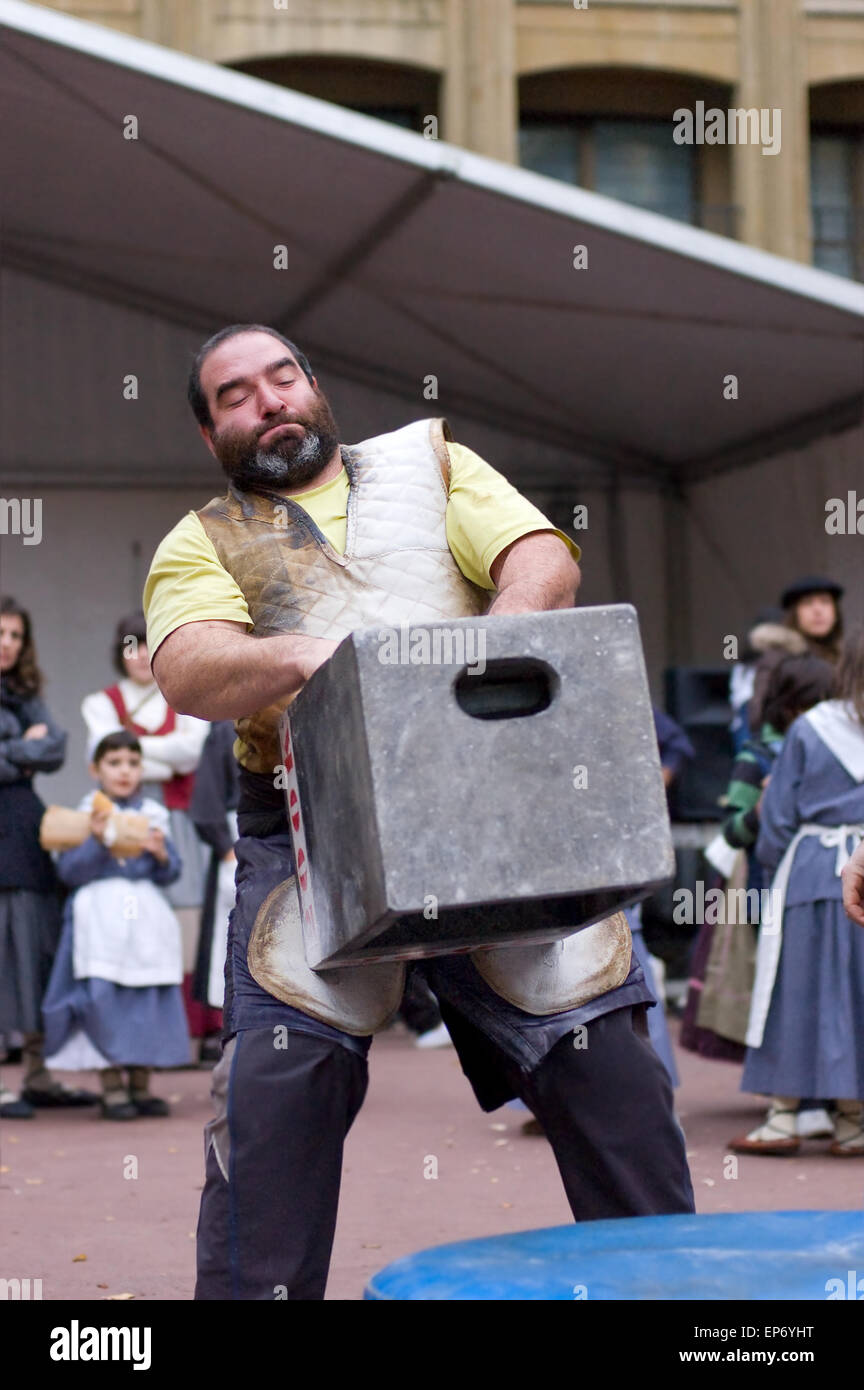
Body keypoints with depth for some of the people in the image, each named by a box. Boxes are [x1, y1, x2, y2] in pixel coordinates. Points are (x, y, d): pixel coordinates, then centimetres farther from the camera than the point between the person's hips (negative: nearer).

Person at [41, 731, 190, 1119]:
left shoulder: (153, 815, 11)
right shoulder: (85, 815, 2)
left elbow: (170, 874, 9)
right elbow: (68, 871, -6)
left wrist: (161, 855, -11)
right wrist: (96, 841, -18)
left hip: (146, 922, 3)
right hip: (101, 921, -3)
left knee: (149, 1002, 3)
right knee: (104, 1000, -8)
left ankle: (141, 1086, 13)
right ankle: (111, 1087, 1)